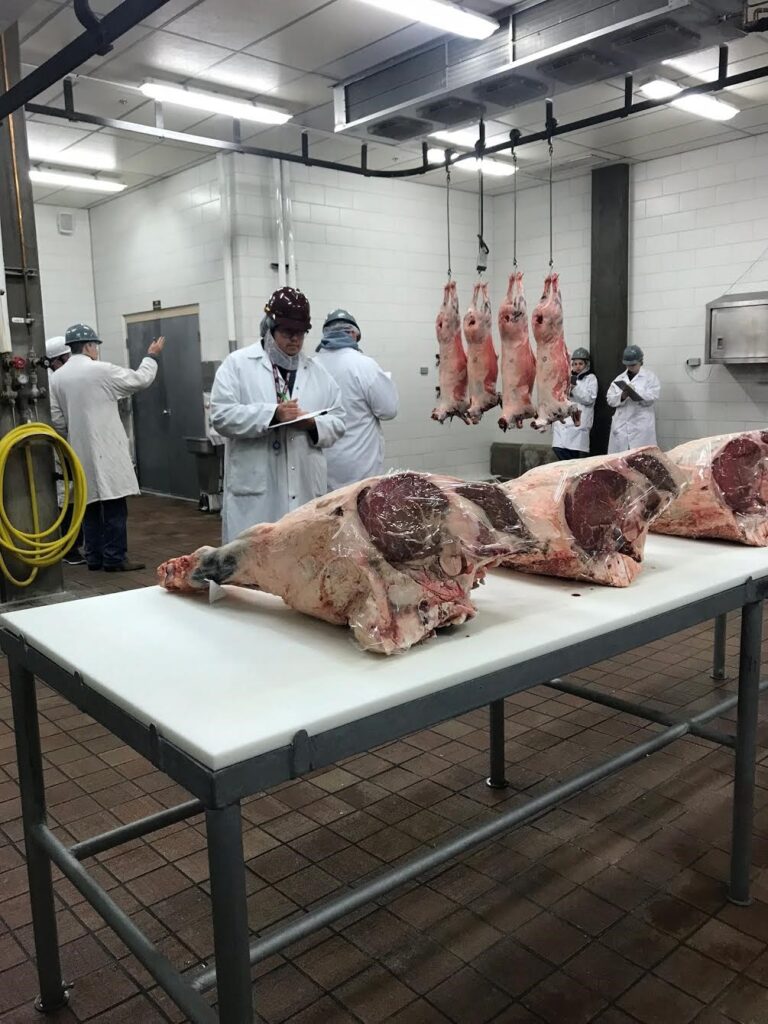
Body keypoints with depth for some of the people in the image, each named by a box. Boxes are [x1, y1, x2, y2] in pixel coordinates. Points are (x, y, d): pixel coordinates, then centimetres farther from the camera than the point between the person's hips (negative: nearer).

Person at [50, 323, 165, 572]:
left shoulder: (56, 377, 6)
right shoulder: (101, 370, -10)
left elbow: (56, 420, 6)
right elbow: (140, 380, -1)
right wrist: (151, 356, 14)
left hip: (81, 452, 6)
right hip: (106, 450, -6)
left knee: (90, 505, 11)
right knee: (114, 505, -2)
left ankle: (94, 557, 15)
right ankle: (114, 558, -1)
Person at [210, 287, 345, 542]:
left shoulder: (317, 371, 15)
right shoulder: (237, 364, 2)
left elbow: (338, 421, 13)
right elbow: (221, 415, -8)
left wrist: (314, 424, -10)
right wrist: (272, 414, -18)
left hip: (306, 488, 4)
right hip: (254, 490, -4)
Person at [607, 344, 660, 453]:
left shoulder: (650, 376, 6)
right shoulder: (620, 378, 16)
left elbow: (653, 396, -7)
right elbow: (610, 399, 9)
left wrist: (634, 392, -19)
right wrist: (622, 396, -11)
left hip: (641, 425, -4)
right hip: (621, 425, 4)